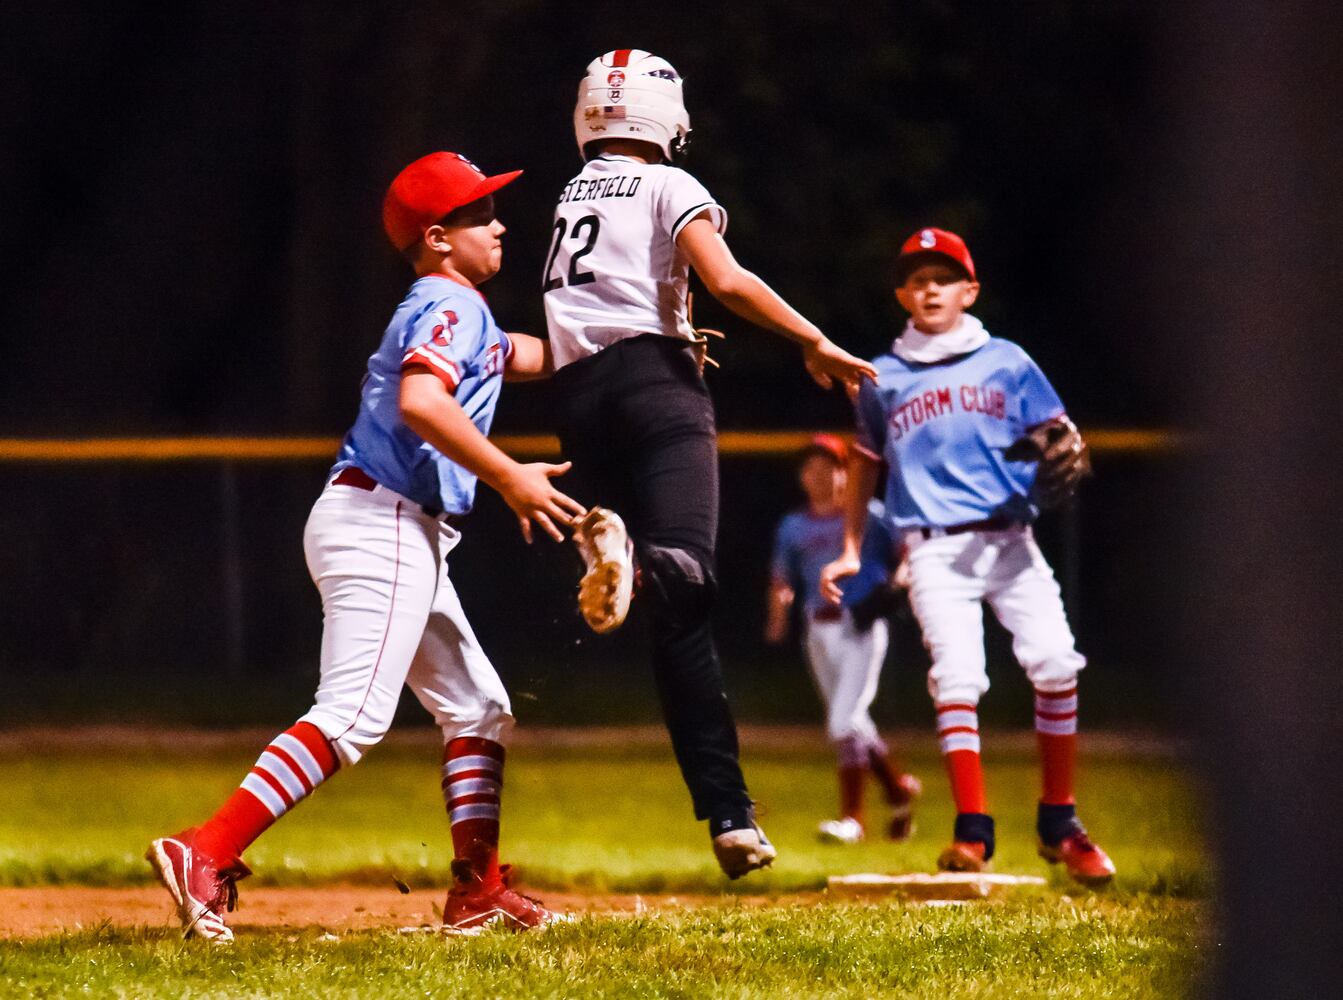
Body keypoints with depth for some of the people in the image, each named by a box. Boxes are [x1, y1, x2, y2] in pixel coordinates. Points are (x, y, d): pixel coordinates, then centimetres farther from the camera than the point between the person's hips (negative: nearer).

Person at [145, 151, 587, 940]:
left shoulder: (457, 313, 23)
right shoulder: (449, 306, -8)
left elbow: (533, 357, 40)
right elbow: (420, 402, -26)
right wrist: (508, 476, -25)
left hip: (406, 539, 11)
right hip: (383, 523, -11)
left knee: (477, 708, 16)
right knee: (353, 715, -21)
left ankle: (479, 891, 17)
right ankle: (206, 854, -29)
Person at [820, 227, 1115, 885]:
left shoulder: (1006, 363, 12)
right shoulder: (884, 379, 14)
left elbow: (1059, 432, 12)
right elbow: (865, 463, 23)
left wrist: (1063, 453, -12)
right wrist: (850, 552, 19)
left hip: (1009, 542, 0)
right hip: (935, 552, 0)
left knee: (1055, 663, -16)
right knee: (957, 677, -17)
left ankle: (1059, 825, -4)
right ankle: (972, 832, -14)